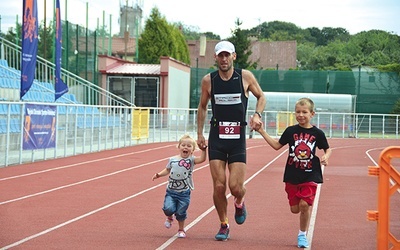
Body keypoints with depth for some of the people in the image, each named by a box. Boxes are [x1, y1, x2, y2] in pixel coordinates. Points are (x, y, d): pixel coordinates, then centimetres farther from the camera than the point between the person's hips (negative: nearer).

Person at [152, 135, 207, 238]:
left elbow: (202, 159, -20)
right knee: (168, 208, -15)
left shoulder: (191, 159, -4)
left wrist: (203, 149, -29)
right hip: (171, 191, 1)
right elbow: (167, 170, 19)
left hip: (184, 193, -1)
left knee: (181, 213, 3)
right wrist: (159, 175, 7)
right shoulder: (172, 160, 4)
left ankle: (181, 230, 28)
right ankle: (169, 218, 22)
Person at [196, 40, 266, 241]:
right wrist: (200, 134, 9)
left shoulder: (245, 76, -3)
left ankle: (239, 203, 30)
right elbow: (202, 107, 14)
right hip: (216, 137, 1)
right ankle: (223, 225, 14)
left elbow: (261, 97, 11)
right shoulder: (208, 80, 1)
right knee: (218, 186, -5)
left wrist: (257, 114, -9)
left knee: (236, 187, -6)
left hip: (238, 138, -1)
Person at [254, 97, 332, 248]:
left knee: (304, 205, -11)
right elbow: (277, 145, 10)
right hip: (292, 176, 2)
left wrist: (326, 157, -12)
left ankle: (302, 235, 8)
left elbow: (327, 149, 9)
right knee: (295, 208, 4)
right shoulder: (291, 131, 1)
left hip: (310, 176, -2)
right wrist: (262, 132, 5)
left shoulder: (317, 133, -3)